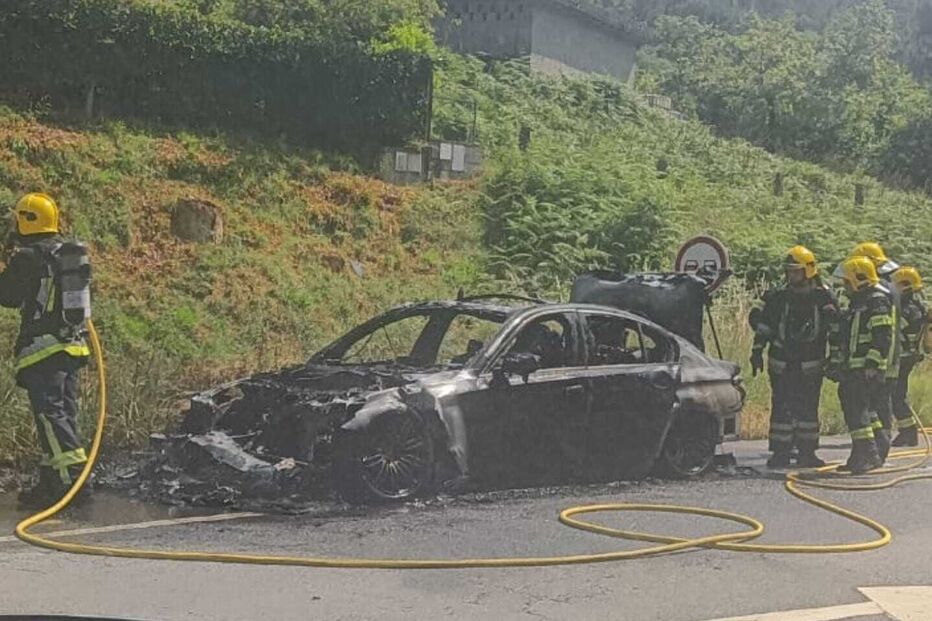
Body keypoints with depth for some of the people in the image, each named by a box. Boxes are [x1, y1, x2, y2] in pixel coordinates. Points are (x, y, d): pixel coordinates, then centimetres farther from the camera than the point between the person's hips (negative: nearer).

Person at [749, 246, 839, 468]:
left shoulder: (823, 297, 1)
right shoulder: (777, 297, 2)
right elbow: (762, 325, 6)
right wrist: (757, 351, 3)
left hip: (811, 365, 0)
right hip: (781, 364, 0)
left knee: (808, 408, 5)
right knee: (781, 408, -1)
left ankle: (807, 453, 13)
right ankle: (780, 453, 4)